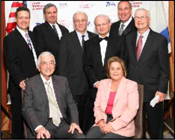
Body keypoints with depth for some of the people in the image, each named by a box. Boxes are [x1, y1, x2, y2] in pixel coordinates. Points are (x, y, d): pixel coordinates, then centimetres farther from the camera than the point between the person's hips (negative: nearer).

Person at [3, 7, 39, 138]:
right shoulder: (10, 38, -8)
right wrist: (20, 80, -27)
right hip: (20, 86, -6)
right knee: (19, 116, 7)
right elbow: (10, 63, -15)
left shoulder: (32, 35, 13)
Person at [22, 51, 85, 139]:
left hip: (63, 123, 3)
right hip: (43, 125, -3)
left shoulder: (62, 81, 17)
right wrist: (39, 127, -19)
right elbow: (27, 109, -3)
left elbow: (71, 104, 14)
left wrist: (74, 122, -5)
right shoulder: (31, 83, 6)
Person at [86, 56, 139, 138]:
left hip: (121, 127, -3)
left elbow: (131, 111, -8)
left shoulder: (131, 85, 0)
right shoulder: (103, 83, 13)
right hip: (104, 122, 3)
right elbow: (97, 106, 12)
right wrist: (101, 121, -6)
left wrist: (113, 125, -15)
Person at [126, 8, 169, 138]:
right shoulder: (129, 39, 9)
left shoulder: (160, 40, -4)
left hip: (152, 91, -3)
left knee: (155, 127, 10)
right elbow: (127, 63, 11)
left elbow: (165, 68, -5)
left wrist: (162, 90, -11)